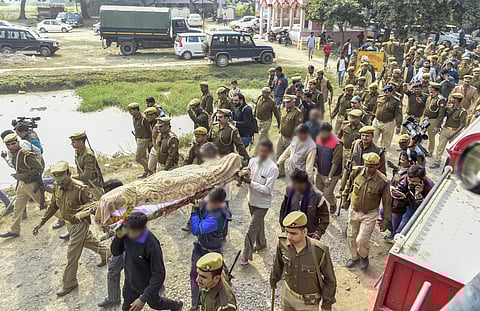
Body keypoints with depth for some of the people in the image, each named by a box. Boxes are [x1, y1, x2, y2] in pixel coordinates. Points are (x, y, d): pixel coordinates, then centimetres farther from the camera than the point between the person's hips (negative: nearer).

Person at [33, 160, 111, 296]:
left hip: (79, 224, -7)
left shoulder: (80, 189, -30)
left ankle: (69, 283, 16)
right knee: (87, 240, 27)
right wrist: (41, 223, 6)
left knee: (72, 254, 0)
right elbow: (53, 206, 6)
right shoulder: (57, 187, -7)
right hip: (69, 223, 8)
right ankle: (105, 252, 51)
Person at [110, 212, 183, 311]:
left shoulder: (152, 245, -37)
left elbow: (159, 274, -30)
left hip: (148, 284, -5)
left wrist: (143, 299, -32)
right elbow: (115, 252, -4)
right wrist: (119, 236, -25)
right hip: (130, 281, 5)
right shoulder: (127, 234, -20)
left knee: (154, 303, 24)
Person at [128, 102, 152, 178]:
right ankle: (146, 172, 29)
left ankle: (150, 169, 8)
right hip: (138, 140, 9)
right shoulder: (134, 118, 4)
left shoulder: (143, 118, -22)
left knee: (138, 158, -5)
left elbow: (149, 129, -17)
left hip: (143, 140, -9)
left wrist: (150, 141, -12)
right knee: (143, 157, 17)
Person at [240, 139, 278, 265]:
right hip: (252, 199, 6)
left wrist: (251, 183, -28)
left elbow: (267, 189, -25)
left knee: (252, 228, -3)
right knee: (258, 223, 25)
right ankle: (261, 243, 48)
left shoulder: (272, 168, -23)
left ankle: (246, 255, 9)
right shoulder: (252, 161, -6)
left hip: (263, 203, -6)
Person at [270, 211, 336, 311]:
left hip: (309, 301, -3)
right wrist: (274, 278, 16)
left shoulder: (320, 251, -32)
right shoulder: (283, 242, -22)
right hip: (288, 295, 3)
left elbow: (330, 279, -15)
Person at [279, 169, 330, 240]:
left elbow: (324, 218, -13)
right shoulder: (290, 190, -9)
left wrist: (318, 233, -20)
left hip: (308, 236, -4)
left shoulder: (317, 196, -21)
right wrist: (282, 221, 8)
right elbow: (284, 207, 9)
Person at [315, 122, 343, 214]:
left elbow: (335, 163, -22)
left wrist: (329, 177, -23)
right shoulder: (318, 139, -6)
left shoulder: (337, 144, -24)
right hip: (320, 172, 5)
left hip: (332, 174, -5)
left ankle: (333, 204, 35)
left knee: (327, 194, 2)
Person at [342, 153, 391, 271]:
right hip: (354, 211, 4)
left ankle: (364, 257, 29)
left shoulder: (383, 182, -22)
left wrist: (386, 220, -6)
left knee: (361, 240, -5)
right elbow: (348, 185, 6)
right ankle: (354, 257, 42)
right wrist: (345, 199, 13)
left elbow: (387, 202, -10)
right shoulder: (357, 171, -15)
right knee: (351, 237, 16)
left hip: (370, 214, -3)